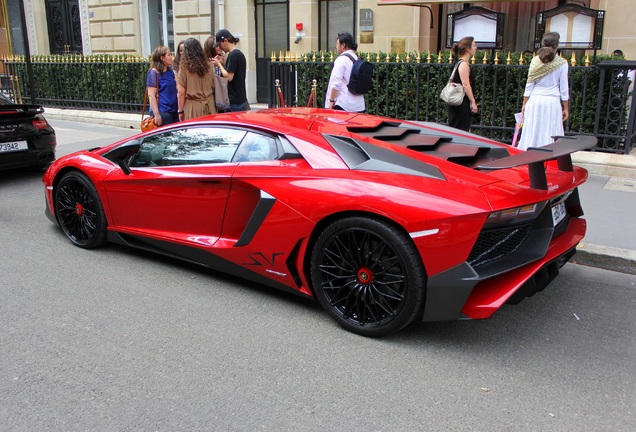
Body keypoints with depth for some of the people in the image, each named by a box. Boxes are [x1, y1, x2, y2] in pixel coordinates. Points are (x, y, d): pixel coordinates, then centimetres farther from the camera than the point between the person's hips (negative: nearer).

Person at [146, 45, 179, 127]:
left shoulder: (170, 71, 12)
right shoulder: (154, 73, -9)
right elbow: (151, 95, -14)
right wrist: (156, 114, -20)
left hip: (174, 111, 7)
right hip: (162, 113, -7)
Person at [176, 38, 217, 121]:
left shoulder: (184, 67, -6)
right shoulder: (209, 66, 2)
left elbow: (181, 93, -5)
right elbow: (213, 87, 7)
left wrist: (180, 111, 2)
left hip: (193, 106, -3)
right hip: (209, 106, 3)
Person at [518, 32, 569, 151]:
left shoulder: (535, 60, 2)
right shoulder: (562, 63, -3)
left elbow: (529, 84, 2)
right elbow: (564, 88, 0)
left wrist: (524, 103, 9)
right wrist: (566, 108, 6)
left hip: (535, 100, 2)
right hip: (552, 101, -2)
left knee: (532, 133, 6)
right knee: (550, 134, 1)